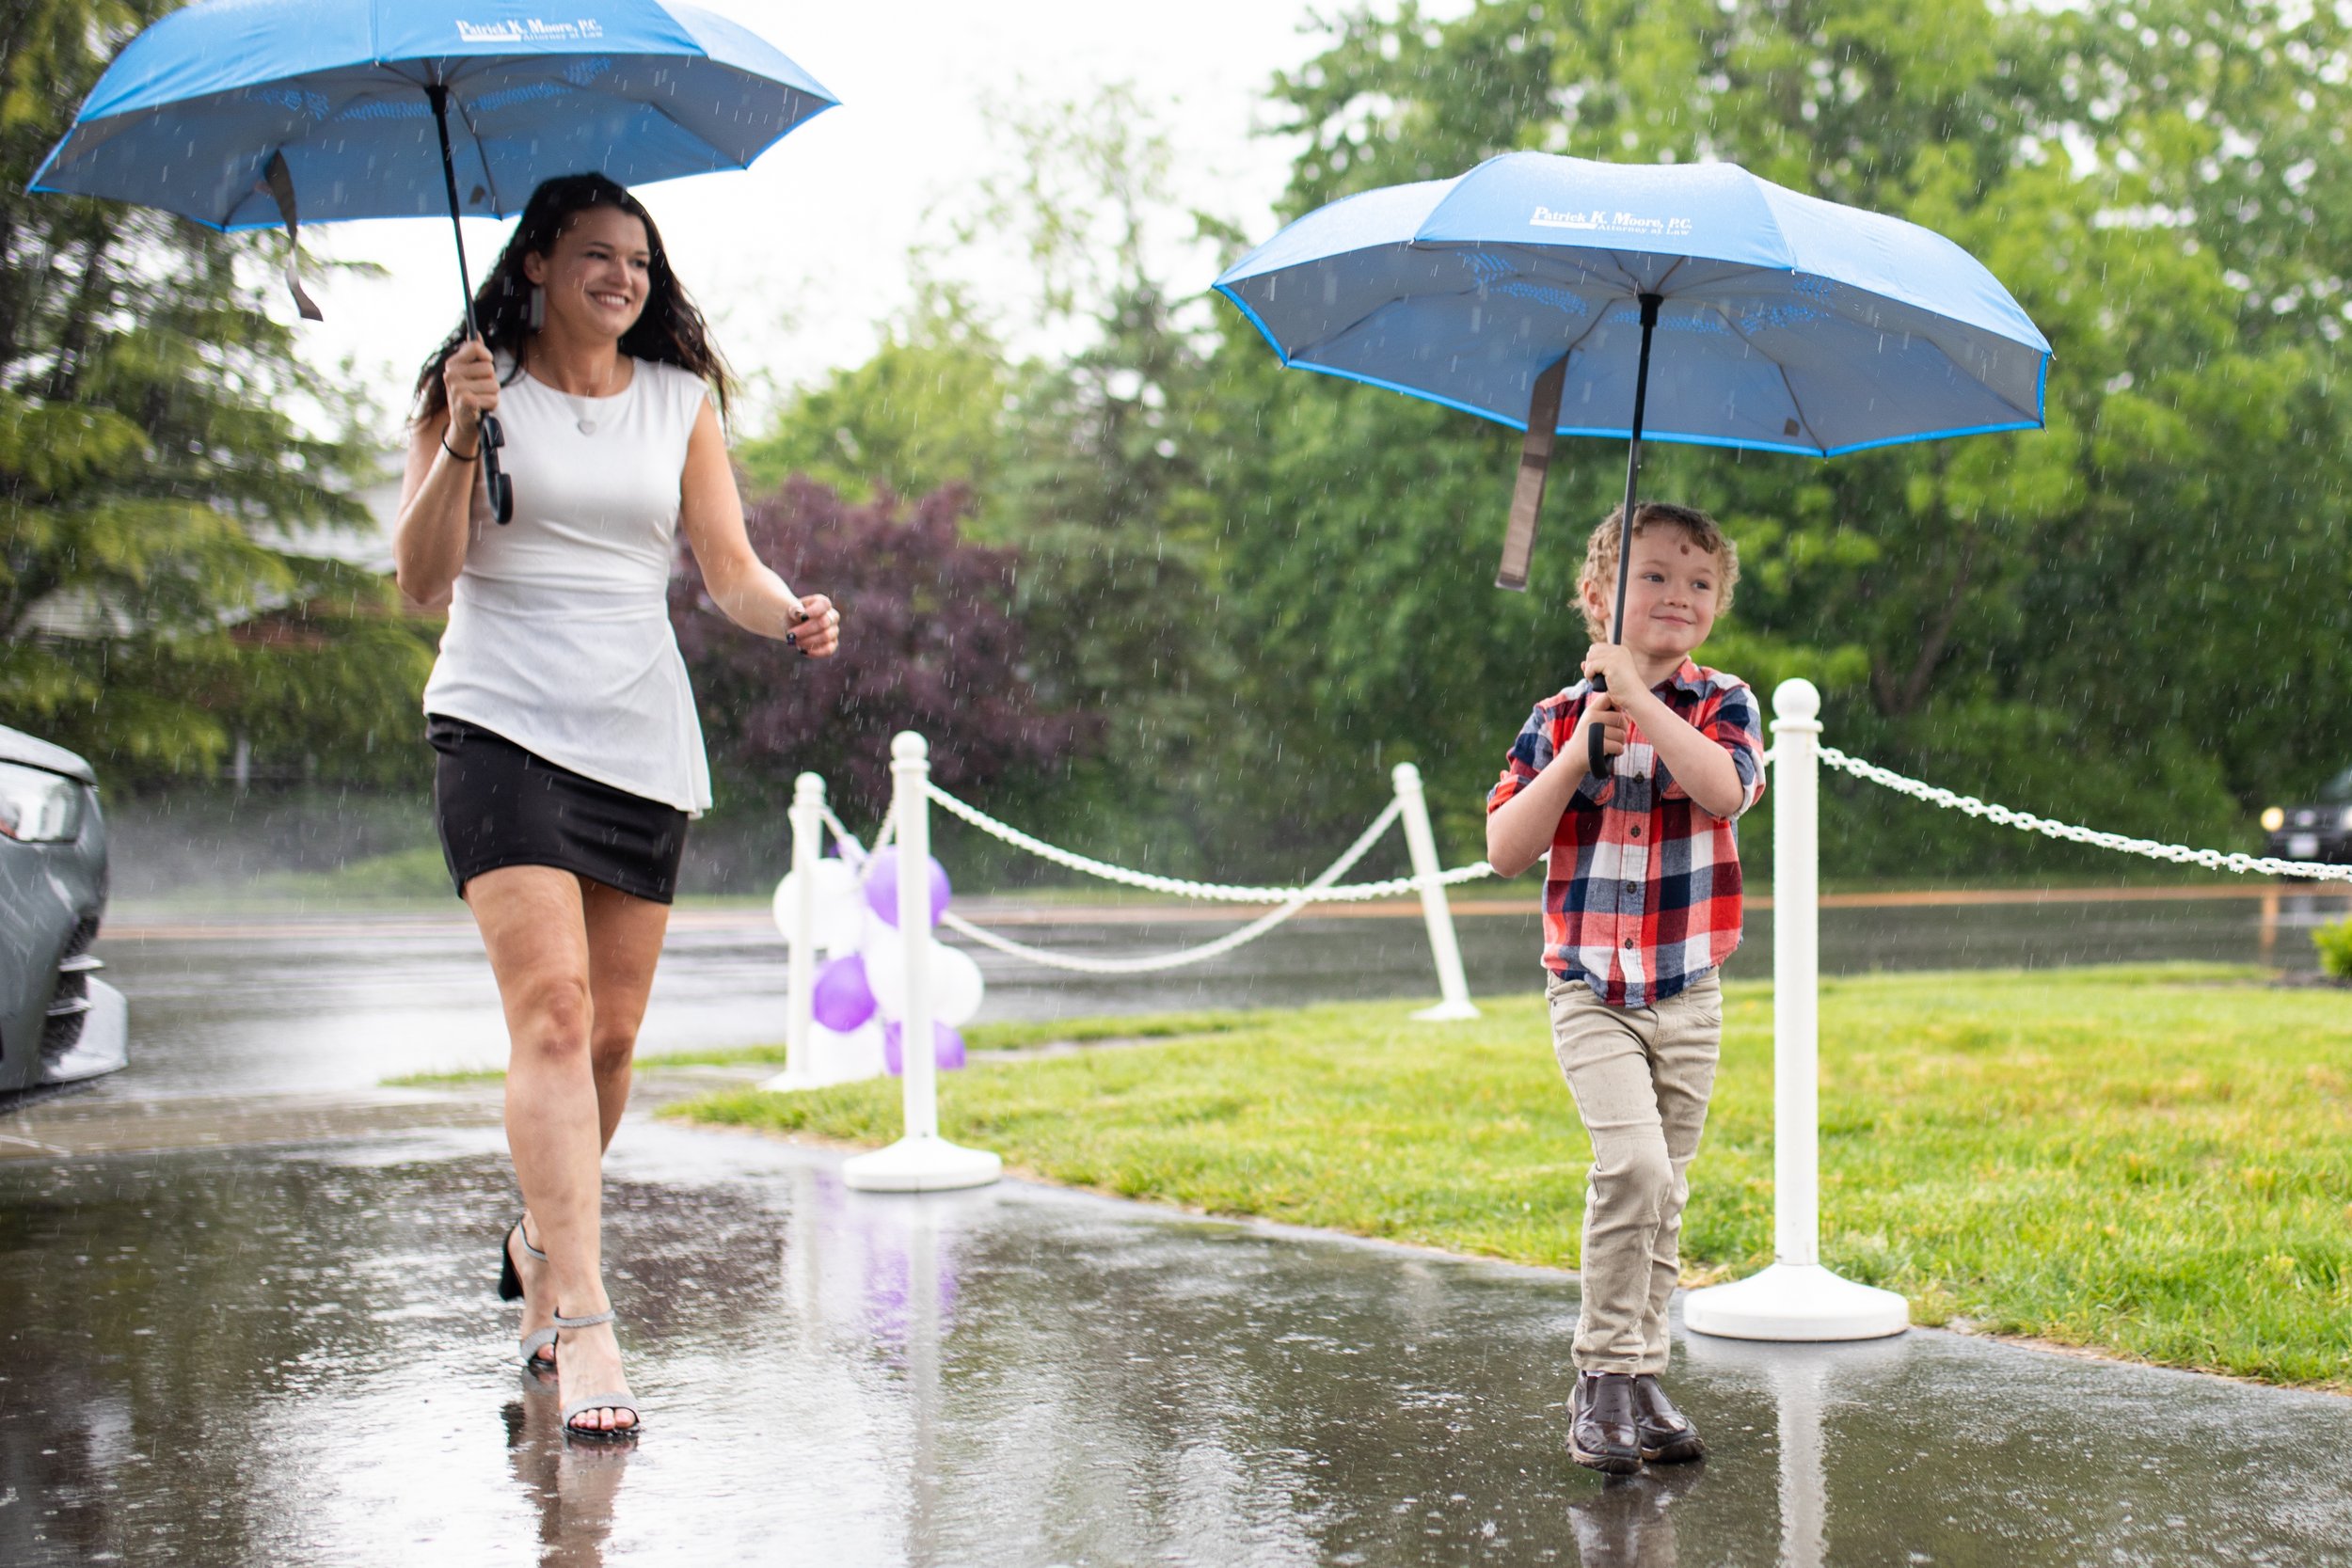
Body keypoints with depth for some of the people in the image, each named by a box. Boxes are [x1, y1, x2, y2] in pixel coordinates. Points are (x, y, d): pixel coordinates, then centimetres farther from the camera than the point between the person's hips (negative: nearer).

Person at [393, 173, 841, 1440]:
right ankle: (583, 1328, -22)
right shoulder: (472, 387, 3)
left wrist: (788, 615, -14)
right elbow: (420, 582, -3)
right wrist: (462, 442, -16)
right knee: (550, 1004, -19)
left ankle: (543, 1240, 35)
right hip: (501, 720, -4)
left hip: (642, 737, 4)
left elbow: (727, 566, 8)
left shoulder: (680, 400, 12)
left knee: (611, 1030, 7)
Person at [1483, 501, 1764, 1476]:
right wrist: (1578, 753, -14)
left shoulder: (1722, 704, 1)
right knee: (1632, 1162, -20)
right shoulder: (1558, 719, 1)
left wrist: (1638, 697, -23)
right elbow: (1505, 850, -4)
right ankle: (1603, 1378, -11)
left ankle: (1639, 1378, 20)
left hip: (1689, 994, 2)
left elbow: (1725, 790, -21)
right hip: (1589, 989, -2)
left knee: (1664, 1192, 8)